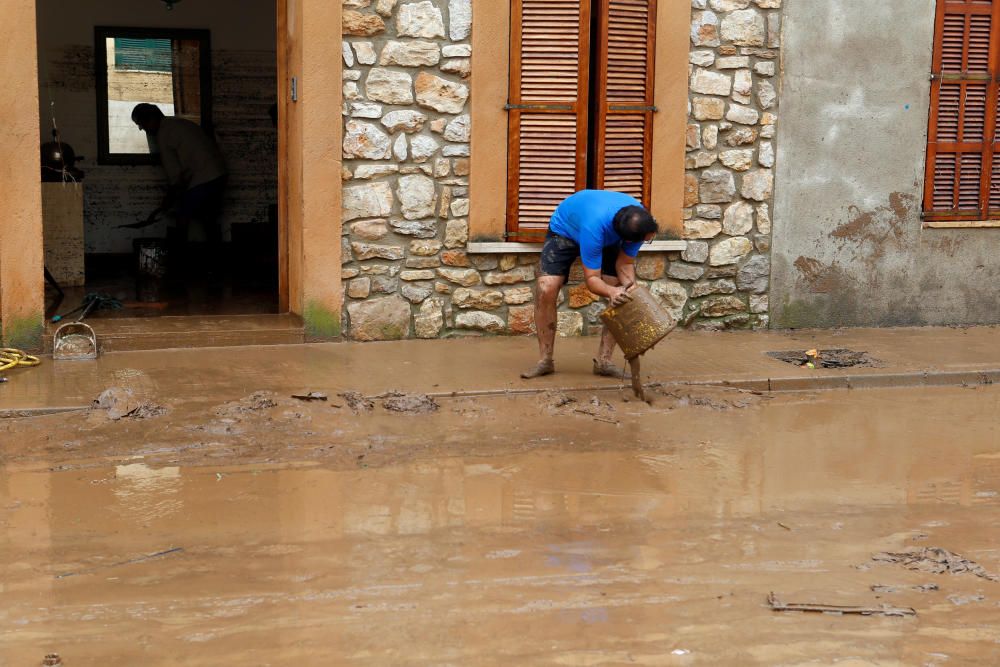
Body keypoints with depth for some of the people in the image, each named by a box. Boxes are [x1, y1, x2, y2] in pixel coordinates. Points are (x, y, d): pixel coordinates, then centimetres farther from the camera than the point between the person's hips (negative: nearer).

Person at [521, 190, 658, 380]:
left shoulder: (640, 221, -31)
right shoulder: (595, 225, -46)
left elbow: (625, 263, -18)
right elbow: (591, 279, -37)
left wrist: (629, 287, -37)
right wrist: (611, 291, -56)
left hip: (608, 238, 4)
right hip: (565, 230, -4)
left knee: (620, 297, -13)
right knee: (546, 289, -23)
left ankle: (603, 361, -3)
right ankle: (545, 361, -11)